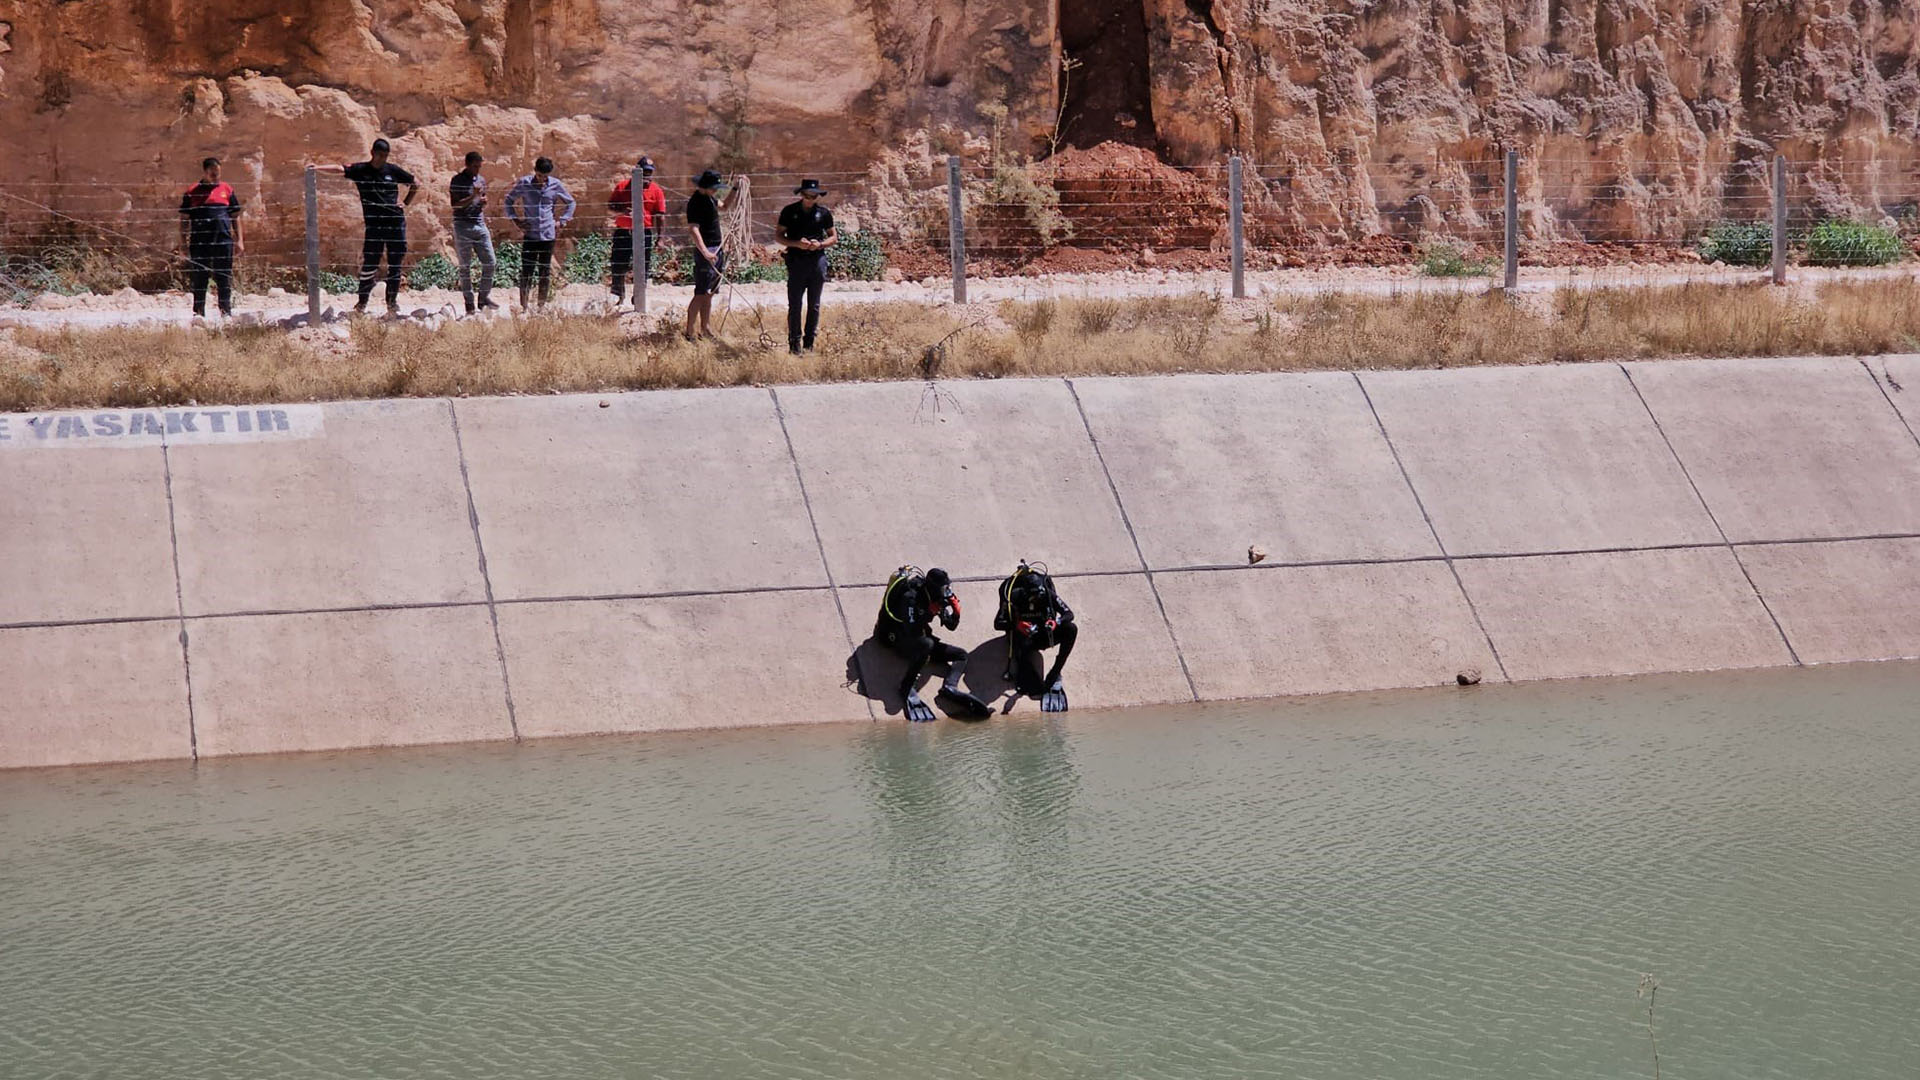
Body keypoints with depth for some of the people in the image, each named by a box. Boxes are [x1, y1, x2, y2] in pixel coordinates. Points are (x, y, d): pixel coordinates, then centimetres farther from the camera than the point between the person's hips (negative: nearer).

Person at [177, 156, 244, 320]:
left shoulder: (227, 190, 12)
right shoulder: (192, 193, 7)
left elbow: (236, 217, 15)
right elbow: (184, 219, 10)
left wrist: (239, 240, 8)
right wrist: (183, 242, 2)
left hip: (223, 241, 1)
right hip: (199, 243, -1)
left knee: (224, 279, 1)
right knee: (199, 280, 3)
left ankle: (226, 311, 6)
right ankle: (199, 312, 9)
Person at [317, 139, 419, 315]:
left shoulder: (393, 170, 6)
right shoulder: (361, 170, 2)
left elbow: (416, 184, 17)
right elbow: (339, 169, -12)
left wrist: (406, 203, 6)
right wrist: (317, 168, -26)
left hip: (396, 222, 2)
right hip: (374, 225, -2)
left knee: (395, 265, 4)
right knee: (369, 264, -4)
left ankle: (392, 301, 14)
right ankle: (362, 303, 4)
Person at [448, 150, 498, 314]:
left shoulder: (481, 180, 15)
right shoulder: (457, 181, -4)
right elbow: (455, 204, -11)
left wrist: (484, 202, 2)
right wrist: (473, 196, -20)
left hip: (480, 225, 6)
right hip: (463, 226, -6)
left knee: (489, 262, -1)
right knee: (465, 267, 0)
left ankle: (484, 298, 10)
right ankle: (469, 304, 3)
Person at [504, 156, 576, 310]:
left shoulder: (555, 185, 3)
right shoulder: (524, 183, 0)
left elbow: (570, 202, 17)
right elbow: (509, 200, 13)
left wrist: (562, 221, 7)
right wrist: (515, 219, 2)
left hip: (548, 234, 1)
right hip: (529, 233, -1)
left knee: (545, 271, 5)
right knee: (527, 270, -6)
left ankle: (542, 305, 12)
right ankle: (523, 305, -3)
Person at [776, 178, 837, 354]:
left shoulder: (824, 213, 6)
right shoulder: (789, 212, 2)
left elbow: (834, 237, 12)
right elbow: (778, 235, 4)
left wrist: (820, 244, -9)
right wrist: (796, 243, -13)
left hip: (817, 260, 2)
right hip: (796, 261, -2)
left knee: (814, 305, 6)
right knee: (794, 305, -4)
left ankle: (809, 342, 15)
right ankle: (794, 343, 1)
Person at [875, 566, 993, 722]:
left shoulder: (936, 597, 1)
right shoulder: (911, 596, -23)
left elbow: (952, 626, 8)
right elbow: (912, 631, -31)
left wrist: (955, 610, -11)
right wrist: (931, 612, -25)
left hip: (919, 636, 8)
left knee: (961, 655, -2)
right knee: (926, 644, -40)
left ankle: (949, 687, -27)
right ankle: (907, 687, -32)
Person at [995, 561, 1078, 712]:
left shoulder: (1048, 593, -15)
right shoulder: (1014, 597, -21)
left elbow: (1069, 613, -12)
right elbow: (998, 623, -20)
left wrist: (1056, 622, -34)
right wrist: (1017, 625, -38)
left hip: (1044, 633, 3)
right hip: (1025, 637, -3)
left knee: (1071, 629, -25)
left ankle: (1053, 676, -22)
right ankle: (1042, 689, -27)